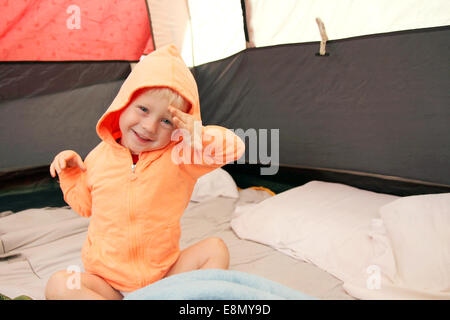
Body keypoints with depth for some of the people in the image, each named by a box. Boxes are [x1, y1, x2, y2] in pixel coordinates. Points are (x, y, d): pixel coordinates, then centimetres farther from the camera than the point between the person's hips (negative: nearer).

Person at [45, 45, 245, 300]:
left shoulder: (179, 158, -12)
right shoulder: (100, 157, -3)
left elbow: (235, 147, -21)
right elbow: (84, 204, 14)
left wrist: (197, 135, -37)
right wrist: (70, 172, -2)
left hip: (164, 274, -1)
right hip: (107, 282, 1)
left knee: (215, 249, -17)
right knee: (59, 285, -23)